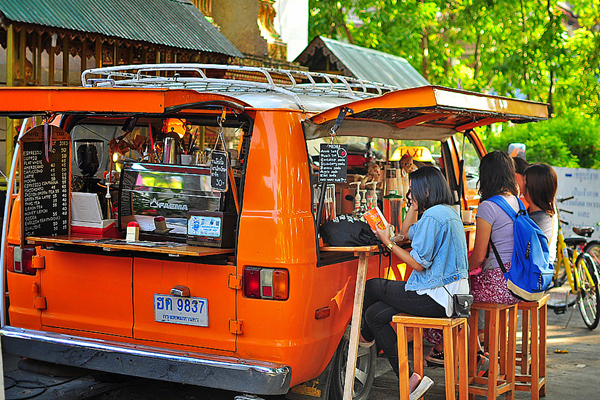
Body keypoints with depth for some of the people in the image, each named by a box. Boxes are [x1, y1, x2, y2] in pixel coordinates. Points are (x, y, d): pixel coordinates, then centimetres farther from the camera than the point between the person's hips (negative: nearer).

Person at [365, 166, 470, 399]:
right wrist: (415, 205, 17)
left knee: (372, 287, 6)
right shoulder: (449, 212, 15)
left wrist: (388, 243, -10)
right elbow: (407, 232, 27)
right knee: (375, 314, 11)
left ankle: (365, 336, 27)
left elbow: (418, 264, -18)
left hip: (436, 297, -10)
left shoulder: (432, 216, -18)